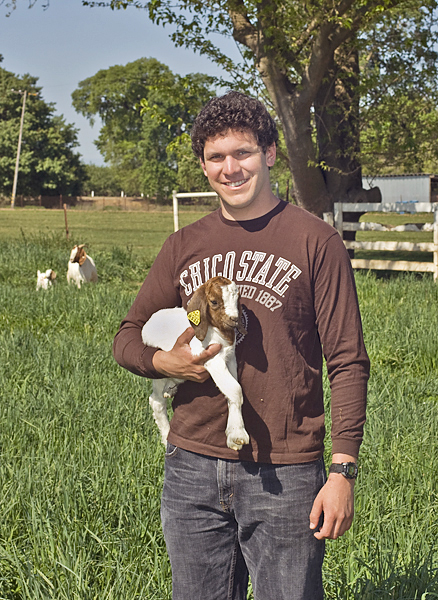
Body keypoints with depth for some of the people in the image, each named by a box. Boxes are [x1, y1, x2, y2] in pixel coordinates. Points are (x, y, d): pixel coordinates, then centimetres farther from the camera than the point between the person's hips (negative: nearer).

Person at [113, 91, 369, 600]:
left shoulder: (315, 241, -2)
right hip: (192, 468, 4)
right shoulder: (184, 246, 10)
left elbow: (347, 362, -4)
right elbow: (128, 337, 16)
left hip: (284, 476, -3)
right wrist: (164, 361, -7)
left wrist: (343, 471, -11)